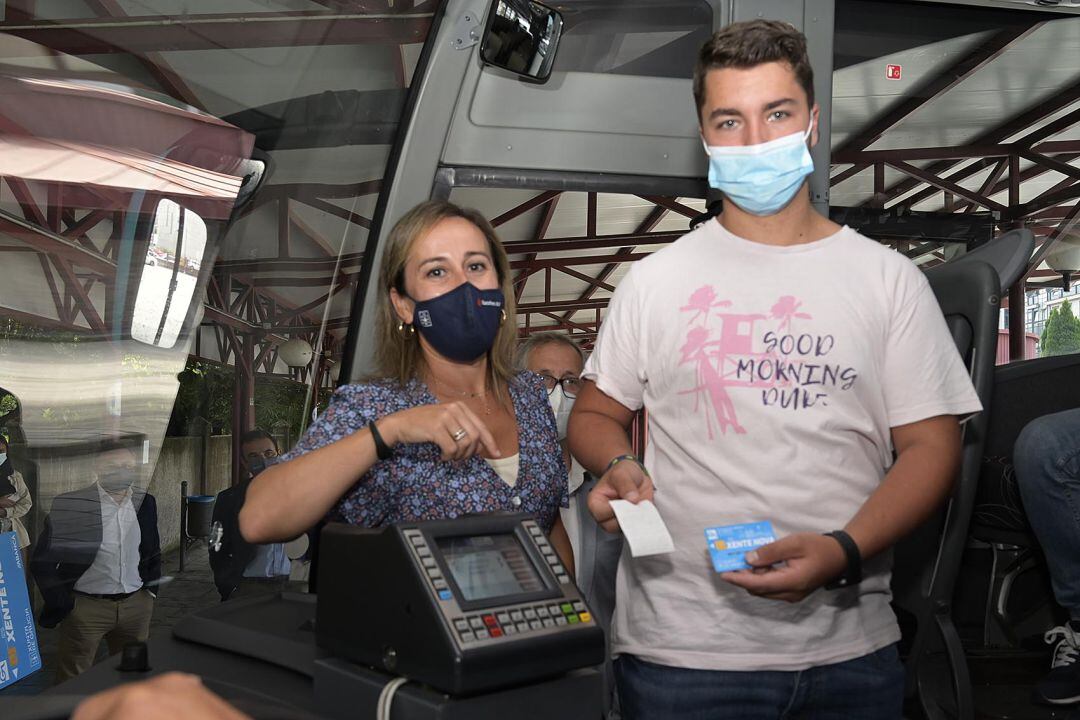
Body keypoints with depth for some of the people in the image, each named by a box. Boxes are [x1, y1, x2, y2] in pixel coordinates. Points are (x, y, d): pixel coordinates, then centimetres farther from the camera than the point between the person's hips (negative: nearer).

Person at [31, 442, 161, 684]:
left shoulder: (145, 502, 3)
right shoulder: (70, 504, -11)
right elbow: (42, 561, -6)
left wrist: (150, 590, 9)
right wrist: (62, 605, -8)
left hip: (137, 605, 4)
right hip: (85, 607, -4)